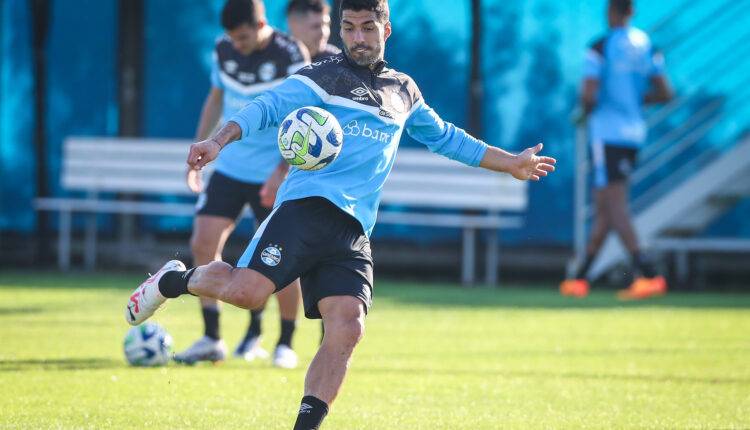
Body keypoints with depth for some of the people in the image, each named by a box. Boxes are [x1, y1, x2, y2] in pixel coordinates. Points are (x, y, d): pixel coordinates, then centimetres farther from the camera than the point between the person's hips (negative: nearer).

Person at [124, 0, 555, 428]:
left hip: (353, 232, 5)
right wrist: (220, 140, -27)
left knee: (347, 328, -15)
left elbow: (446, 138, 40)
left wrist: (512, 164, 44)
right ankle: (174, 280, 7)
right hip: (308, 205, -5)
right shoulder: (321, 78, 6)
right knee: (248, 289, -23)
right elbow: (268, 107, -9)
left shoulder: (404, 91, 25)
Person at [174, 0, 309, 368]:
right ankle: (211, 340, 2)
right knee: (203, 243, -6)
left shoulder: (290, 56, -13)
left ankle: (285, 345, 13)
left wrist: (281, 172, -19)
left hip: (273, 176, -5)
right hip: (229, 168, 5)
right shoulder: (224, 51, 2)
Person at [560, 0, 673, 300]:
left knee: (615, 208, -10)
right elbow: (665, 93, 7)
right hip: (634, 132, 7)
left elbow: (589, 95, -17)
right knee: (604, 208, 12)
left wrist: (586, 111, 5)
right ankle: (580, 278, 18)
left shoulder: (600, 48, -11)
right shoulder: (646, 46, 8)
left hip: (606, 132, -7)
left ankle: (648, 275, -23)